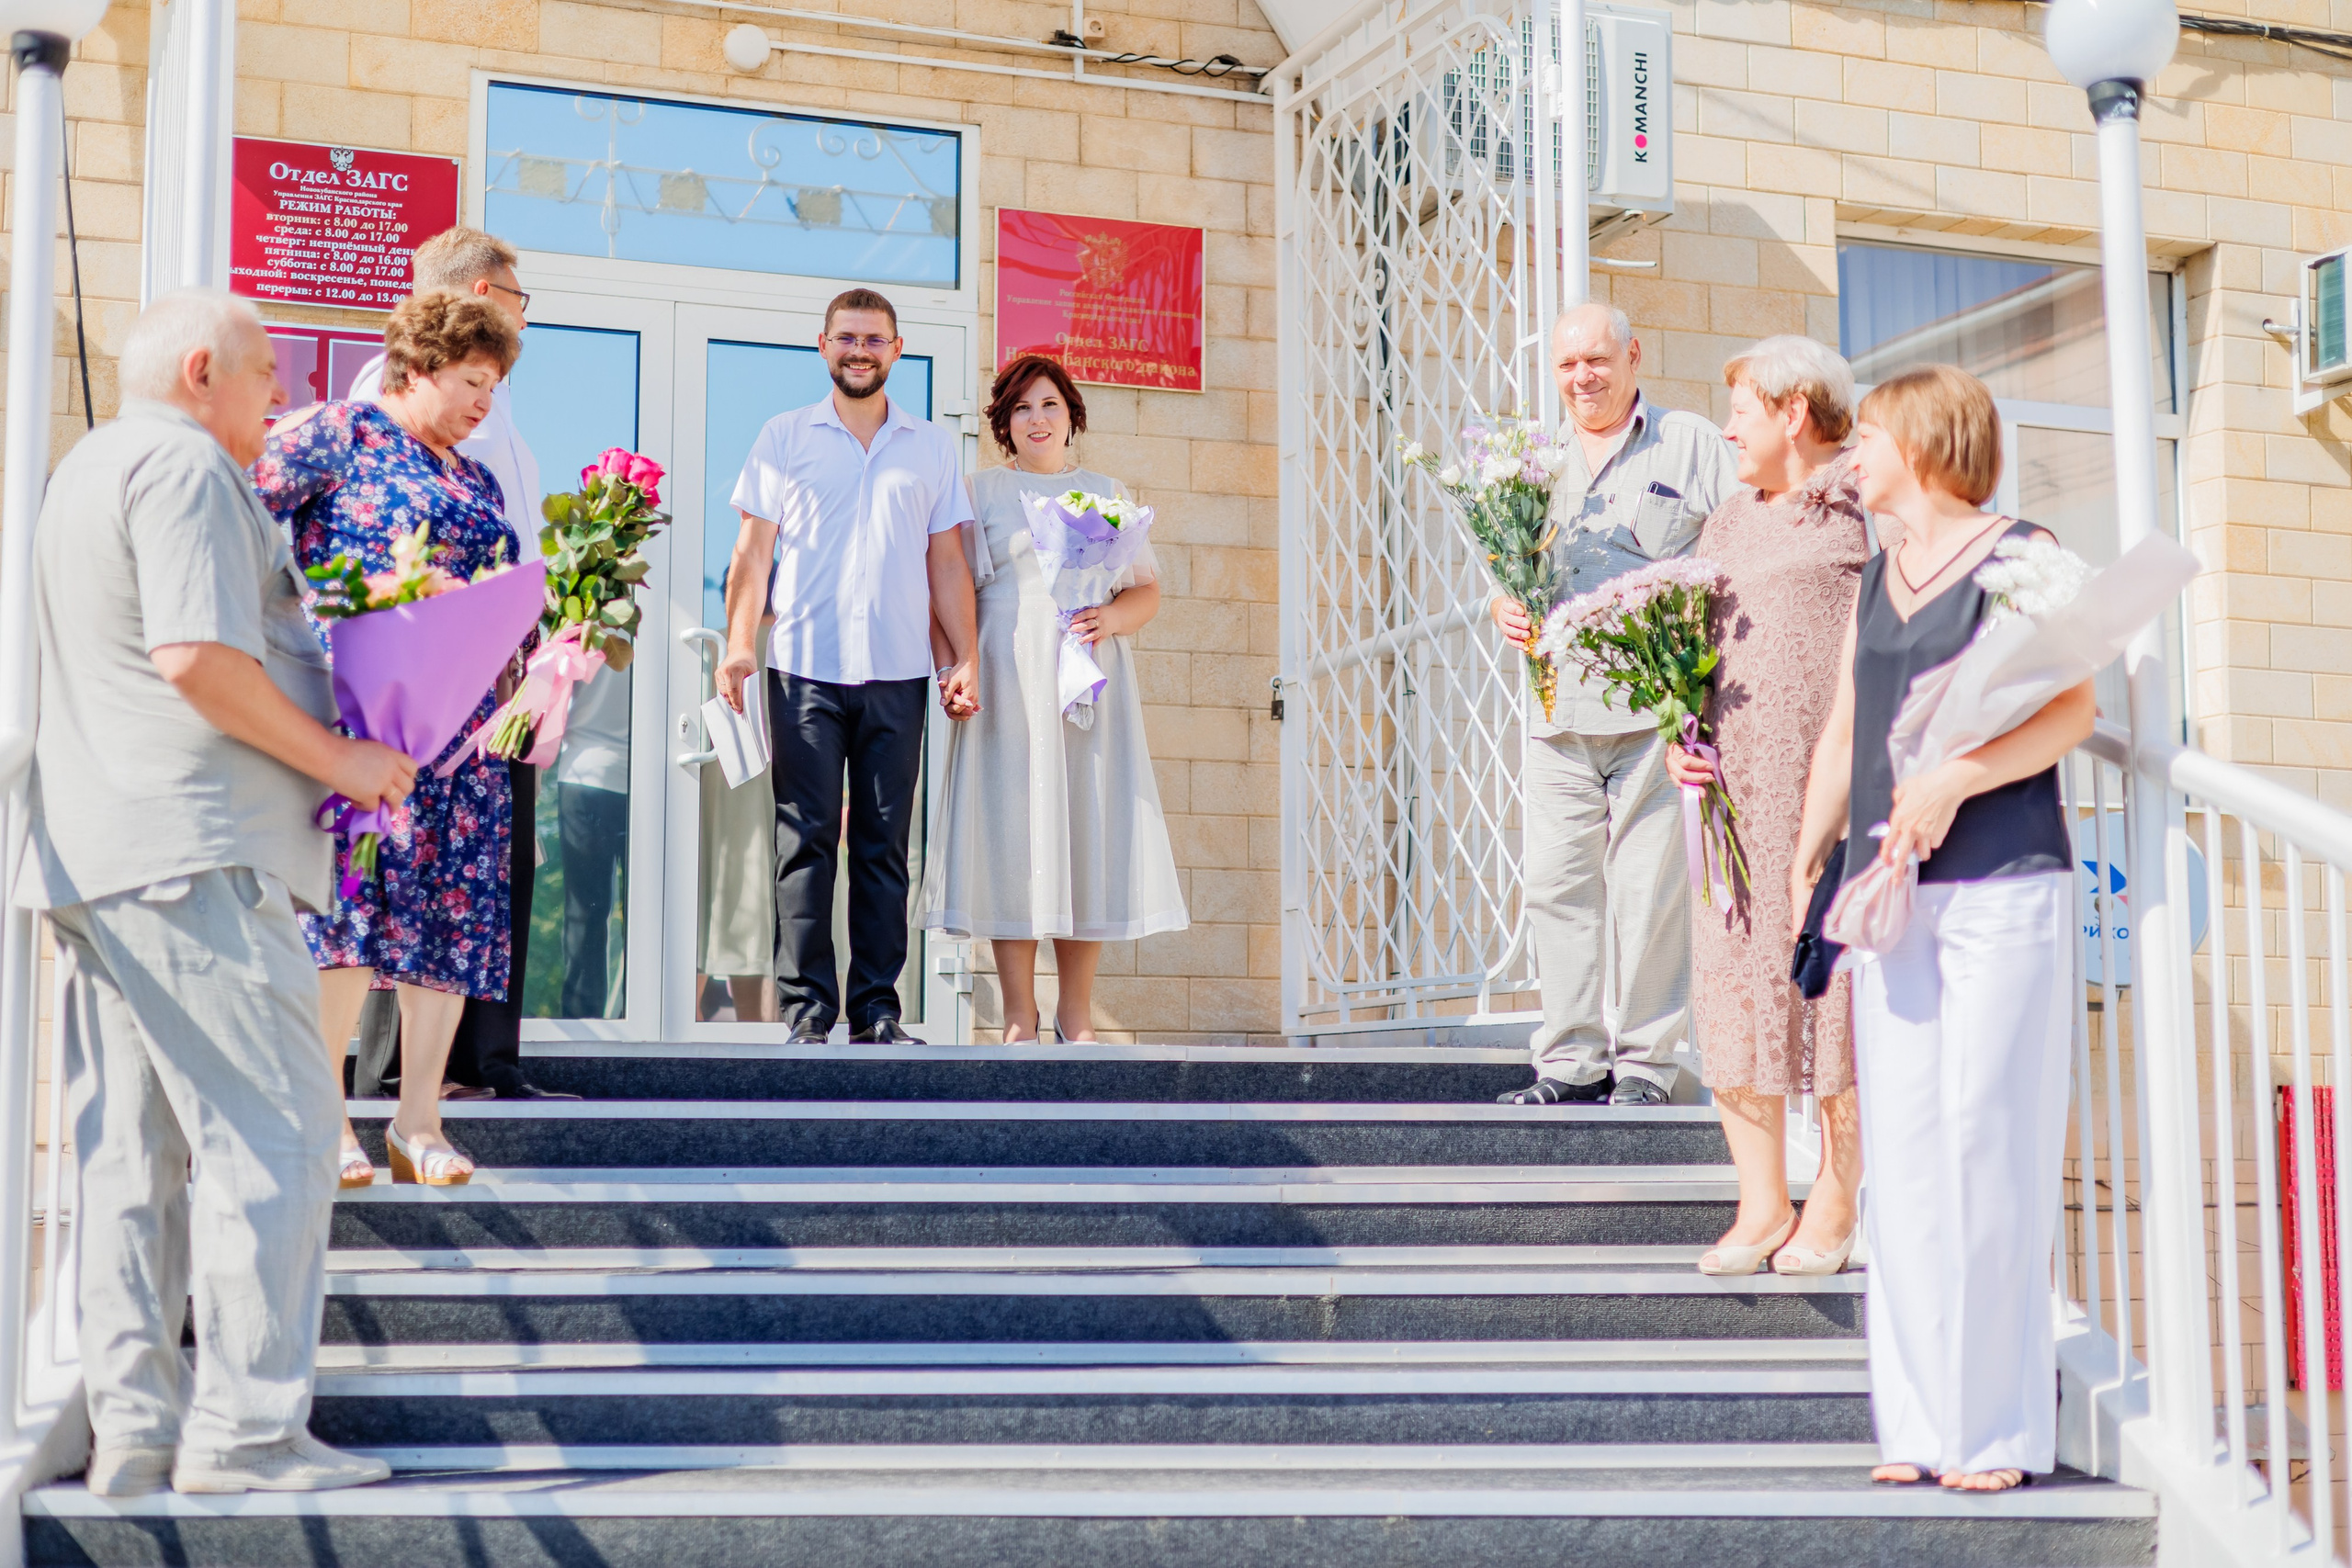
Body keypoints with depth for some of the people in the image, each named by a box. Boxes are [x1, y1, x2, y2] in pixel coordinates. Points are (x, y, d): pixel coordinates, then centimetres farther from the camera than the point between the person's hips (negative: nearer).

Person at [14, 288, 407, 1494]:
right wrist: (338, 759, -11)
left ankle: (133, 1423, 11)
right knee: (272, 1132, -7)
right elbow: (197, 656, -20)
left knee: (128, 1146, 9)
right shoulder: (184, 463, -8)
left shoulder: (87, 468, 25)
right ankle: (244, 1427, -6)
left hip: (90, 851, 10)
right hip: (192, 849, -10)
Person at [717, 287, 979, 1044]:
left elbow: (947, 562, 15)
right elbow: (752, 551, 7)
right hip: (805, 668, -1)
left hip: (897, 671, 2)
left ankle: (877, 1009, 5)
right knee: (806, 839, -5)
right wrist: (738, 644, -5)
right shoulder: (785, 438, 11)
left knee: (884, 844, 2)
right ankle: (806, 1008, -3)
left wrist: (964, 659, 6)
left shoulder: (932, 446, 15)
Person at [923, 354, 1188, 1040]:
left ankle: (1076, 1010, 7)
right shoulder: (983, 491, 11)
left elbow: (1147, 590, 13)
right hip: (1009, 680, -2)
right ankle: (1019, 1015, 0)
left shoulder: (1107, 492, 17)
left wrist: (1110, 618, -9)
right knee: (1012, 831, -6)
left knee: (1091, 832, -3)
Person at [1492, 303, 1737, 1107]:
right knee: (1556, 883, 1)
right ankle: (1569, 1059, 8)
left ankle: (1644, 1060, 4)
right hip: (1558, 705, 4)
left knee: (1649, 888, -4)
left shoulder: (1691, 445, 8)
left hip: (1657, 704, -4)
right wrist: (1506, 606, 3)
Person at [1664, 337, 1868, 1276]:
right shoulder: (1727, 524, 21)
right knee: (1733, 983, 2)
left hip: (1833, 784, -6)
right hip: (1735, 792, 6)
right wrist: (1678, 737, 6)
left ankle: (1836, 1200, 8)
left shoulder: (1867, 508, 2)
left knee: (1833, 979, -3)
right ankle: (1760, 1204, 9)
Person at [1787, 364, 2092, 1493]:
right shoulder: (1875, 577, 19)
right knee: (1902, 1154, 4)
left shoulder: (2018, 553, 0)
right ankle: (1919, 1421, 11)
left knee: (1986, 1144, -6)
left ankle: (1997, 1424, 3)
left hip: (2002, 888, -6)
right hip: (1893, 892, 6)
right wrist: (1810, 855, 10)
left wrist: (1953, 783, -19)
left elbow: (2071, 709, -9)